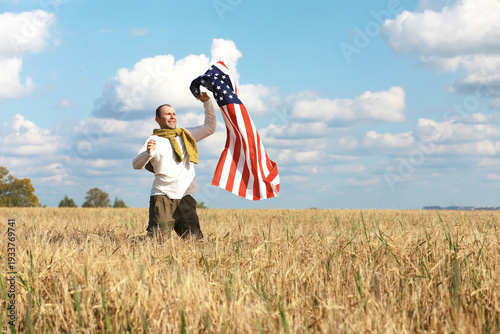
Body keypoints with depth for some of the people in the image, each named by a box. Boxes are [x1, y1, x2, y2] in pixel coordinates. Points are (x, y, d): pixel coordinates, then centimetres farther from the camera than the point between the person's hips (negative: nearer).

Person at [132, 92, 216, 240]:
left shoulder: (186, 135, 17)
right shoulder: (153, 140, 2)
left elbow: (210, 127, 24)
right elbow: (136, 164, -8)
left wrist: (207, 103, 15)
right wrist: (148, 153, -29)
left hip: (186, 197, 4)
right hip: (163, 196, -4)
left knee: (194, 239, -4)